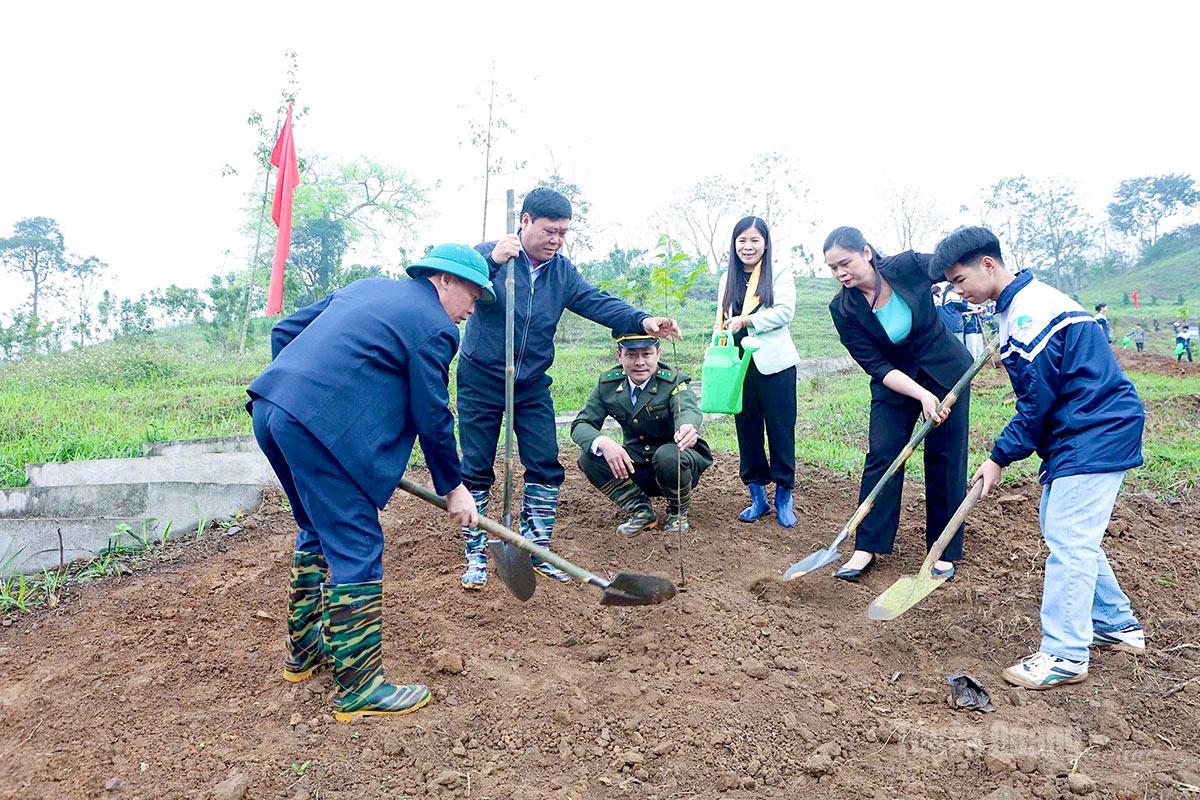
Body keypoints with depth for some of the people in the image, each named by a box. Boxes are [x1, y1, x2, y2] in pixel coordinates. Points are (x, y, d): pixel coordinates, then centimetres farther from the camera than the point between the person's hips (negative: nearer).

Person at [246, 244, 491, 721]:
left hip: (269, 408, 10)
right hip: (320, 426, -10)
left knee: (319, 530, 24)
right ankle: (359, 689, 4)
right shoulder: (433, 327, -1)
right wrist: (452, 487, 10)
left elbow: (284, 331, 25)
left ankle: (305, 651, 36)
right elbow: (432, 417, -1)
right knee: (356, 550, -2)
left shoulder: (366, 288, 24)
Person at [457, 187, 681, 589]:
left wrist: (642, 320, -25)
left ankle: (536, 548, 17)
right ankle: (476, 553, 16)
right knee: (477, 469, 3)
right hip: (481, 382, -4)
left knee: (546, 466, 3)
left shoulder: (563, 270, 3)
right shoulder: (488, 255, -12)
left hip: (532, 384, 5)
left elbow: (597, 302, -9)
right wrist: (493, 261, -40)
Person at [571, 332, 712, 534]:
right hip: (635, 464, 4)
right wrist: (603, 442, -34)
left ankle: (678, 512, -4)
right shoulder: (608, 383, -6)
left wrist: (689, 427, -65)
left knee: (668, 456, -37)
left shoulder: (674, 381, -17)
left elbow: (687, 409, -39)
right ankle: (641, 511, -3)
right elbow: (581, 424, -10)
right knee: (588, 457, -19)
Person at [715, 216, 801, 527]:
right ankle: (757, 497, 20)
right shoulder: (728, 278, 16)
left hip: (774, 364, -5)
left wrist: (746, 320, -16)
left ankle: (784, 498, 13)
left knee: (780, 430, 1)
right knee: (747, 429, 8)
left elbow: (785, 311, -11)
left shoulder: (779, 272, 1)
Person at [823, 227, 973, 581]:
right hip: (894, 381, 1)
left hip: (947, 370, -1)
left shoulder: (910, 266, -20)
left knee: (945, 459, 1)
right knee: (881, 455, -6)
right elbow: (876, 366, -17)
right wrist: (922, 395, -27)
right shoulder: (843, 309, -16)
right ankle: (867, 547, 2)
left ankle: (944, 552, 13)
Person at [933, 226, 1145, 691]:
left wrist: (1000, 457, -13)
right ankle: (1117, 625, 28)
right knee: (1065, 532, 16)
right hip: (1082, 432, 11)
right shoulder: (1021, 305, 14)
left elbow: (1038, 401, -19)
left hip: (1095, 437, -11)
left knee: (1067, 539, -9)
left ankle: (1064, 656, -3)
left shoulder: (1029, 312, -19)